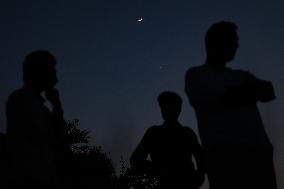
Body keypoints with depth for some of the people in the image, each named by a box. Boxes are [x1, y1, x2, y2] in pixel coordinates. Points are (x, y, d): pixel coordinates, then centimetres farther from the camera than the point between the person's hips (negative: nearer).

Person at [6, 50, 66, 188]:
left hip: (43, 178, 8)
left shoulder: (38, 104, 26)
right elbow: (39, 134, -10)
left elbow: (57, 138, 17)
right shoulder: (20, 97, 0)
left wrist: (56, 105, 10)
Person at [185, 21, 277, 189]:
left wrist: (238, 95, -3)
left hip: (259, 151, 5)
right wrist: (250, 92, 10)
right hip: (225, 153, -5)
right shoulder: (196, 75, 13)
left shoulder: (241, 76, 29)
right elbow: (221, 100, -2)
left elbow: (268, 91, 12)